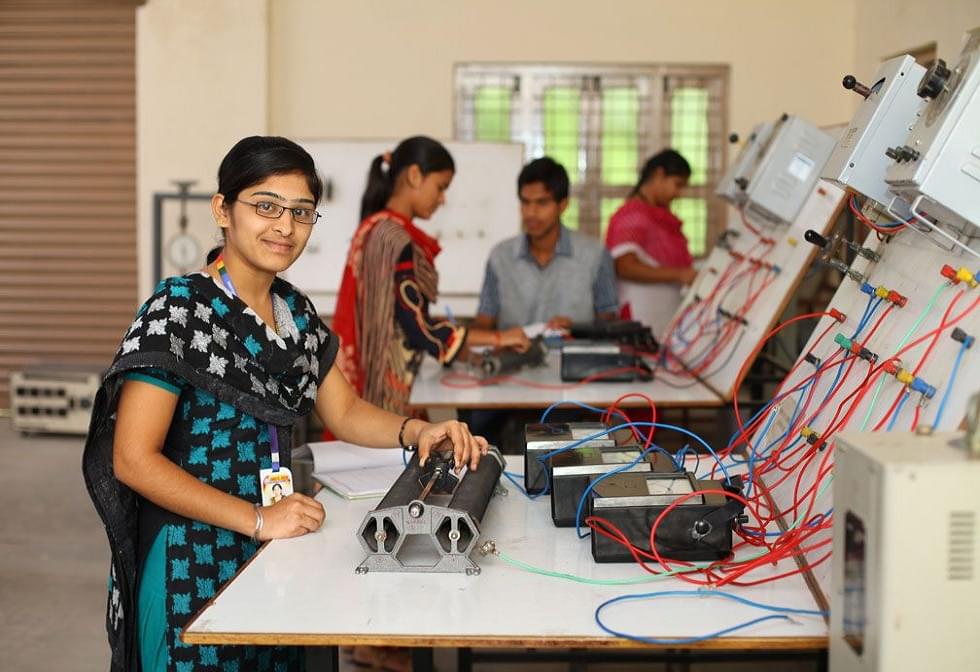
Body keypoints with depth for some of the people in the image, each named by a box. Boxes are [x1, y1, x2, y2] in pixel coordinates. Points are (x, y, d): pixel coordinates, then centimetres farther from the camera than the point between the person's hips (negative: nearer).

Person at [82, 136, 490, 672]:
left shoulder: (294, 310, 8)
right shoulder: (180, 309, -15)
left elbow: (344, 412, 14)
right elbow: (134, 458, -19)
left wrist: (415, 432, -6)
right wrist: (256, 520, -23)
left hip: (273, 552, 7)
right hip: (193, 560, -7)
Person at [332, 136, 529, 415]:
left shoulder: (378, 228, 12)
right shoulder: (395, 238, -17)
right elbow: (417, 326, -21)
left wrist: (461, 351, 14)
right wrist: (497, 338, -14)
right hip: (383, 389, -10)